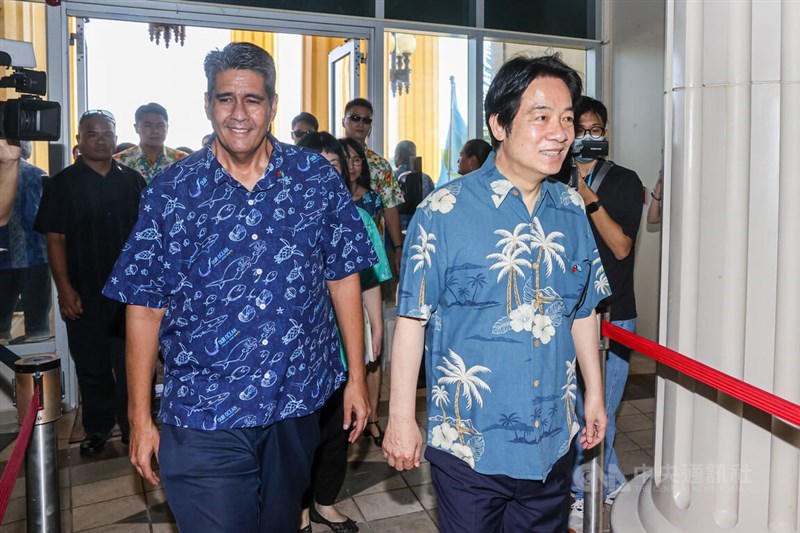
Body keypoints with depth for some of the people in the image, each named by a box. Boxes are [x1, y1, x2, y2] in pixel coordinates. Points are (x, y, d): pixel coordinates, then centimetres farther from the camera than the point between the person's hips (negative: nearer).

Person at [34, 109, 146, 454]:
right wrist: (65, 289, -9)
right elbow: (54, 239, -3)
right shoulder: (63, 184, 1)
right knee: (92, 365, 10)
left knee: (132, 363, 5)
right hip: (84, 294, -1)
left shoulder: (132, 180, 7)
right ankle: (98, 428, 26)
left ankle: (134, 427, 18)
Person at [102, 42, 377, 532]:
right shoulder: (170, 192, -4)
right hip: (203, 420, -2)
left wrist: (356, 379, 3)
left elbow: (344, 279, 3)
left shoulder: (317, 179, -2)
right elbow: (145, 308, -1)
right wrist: (140, 417, 0)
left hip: (298, 405, 2)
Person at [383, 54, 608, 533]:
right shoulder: (445, 211, -13)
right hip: (469, 448, -4)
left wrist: (595, 393, 15)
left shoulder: (572, 210, 3)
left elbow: (582, 310, 12)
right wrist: (401, 417, -9)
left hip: (554, 445, 5)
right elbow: (412, 318, -11)